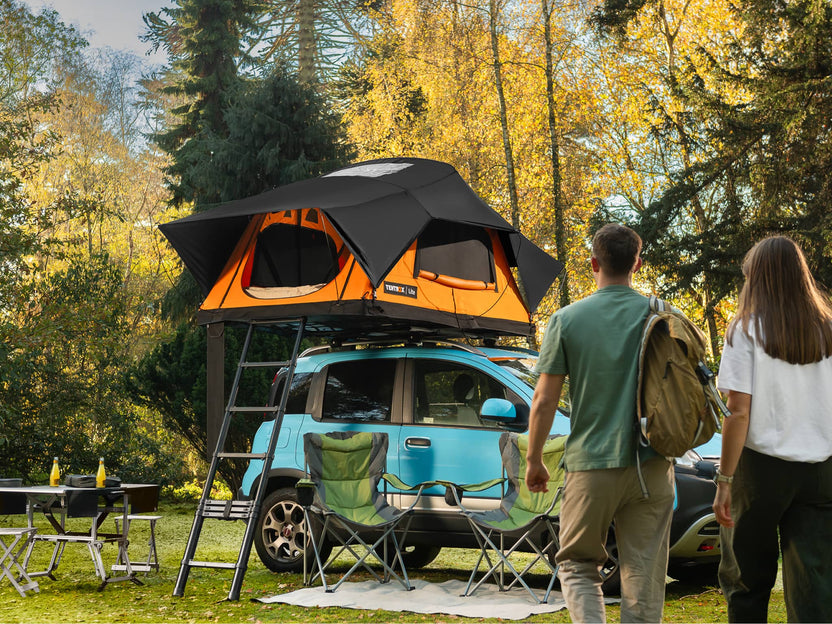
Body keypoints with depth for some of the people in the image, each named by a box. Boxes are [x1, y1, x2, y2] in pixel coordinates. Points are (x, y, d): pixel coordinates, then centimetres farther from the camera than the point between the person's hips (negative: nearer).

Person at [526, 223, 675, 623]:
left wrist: (533, 460, 8)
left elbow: (544, 400, -4)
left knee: (576, 565, 13)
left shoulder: (566, 320, -3)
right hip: (650, 466, 1)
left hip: (591, 466, -1)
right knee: (643, 575, 7)